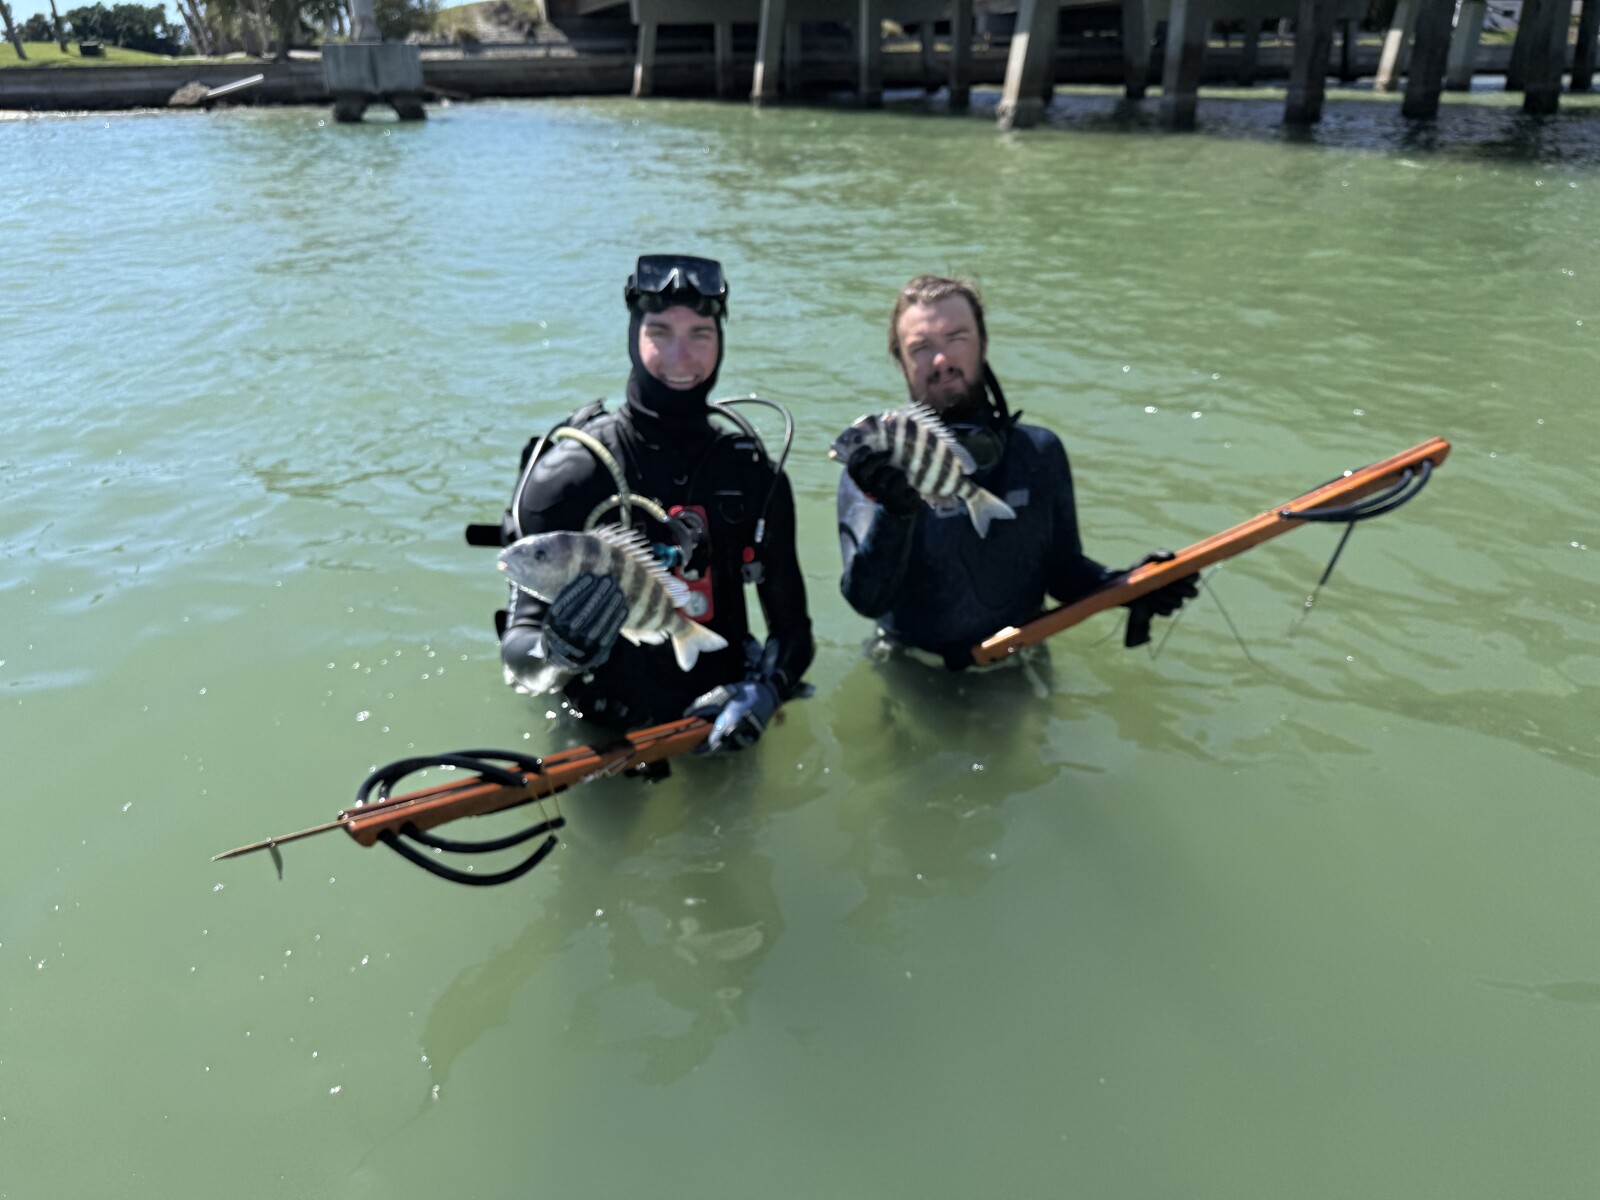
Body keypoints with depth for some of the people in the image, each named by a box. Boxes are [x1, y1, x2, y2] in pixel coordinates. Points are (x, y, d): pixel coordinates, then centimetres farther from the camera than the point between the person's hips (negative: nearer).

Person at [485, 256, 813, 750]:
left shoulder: (752, 472, 4)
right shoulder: (569, 471, -7)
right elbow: (518, 646, -8)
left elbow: (791, 626, 9)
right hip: (604, 739, -2)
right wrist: (558, 652, -31)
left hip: (719, 732, 3)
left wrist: (764, 690, -11)